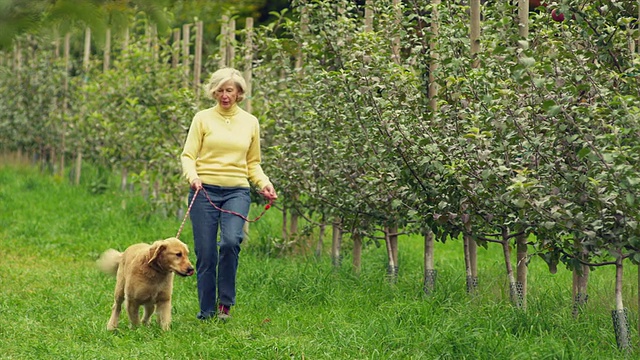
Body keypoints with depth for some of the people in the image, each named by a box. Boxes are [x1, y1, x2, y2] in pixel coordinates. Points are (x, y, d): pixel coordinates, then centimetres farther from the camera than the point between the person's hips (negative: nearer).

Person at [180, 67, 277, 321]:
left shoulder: (250, 122, 13)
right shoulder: (203, 118, 5)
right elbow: (188, 155, 0)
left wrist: (264, 184, 2)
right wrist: (192, 177, -19)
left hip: (237, 192, 1)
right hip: (205, 191, -1)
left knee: (231, 241, -23)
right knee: (205, 253, -2)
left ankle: (225, 303, -7)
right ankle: (206, 311, 11)